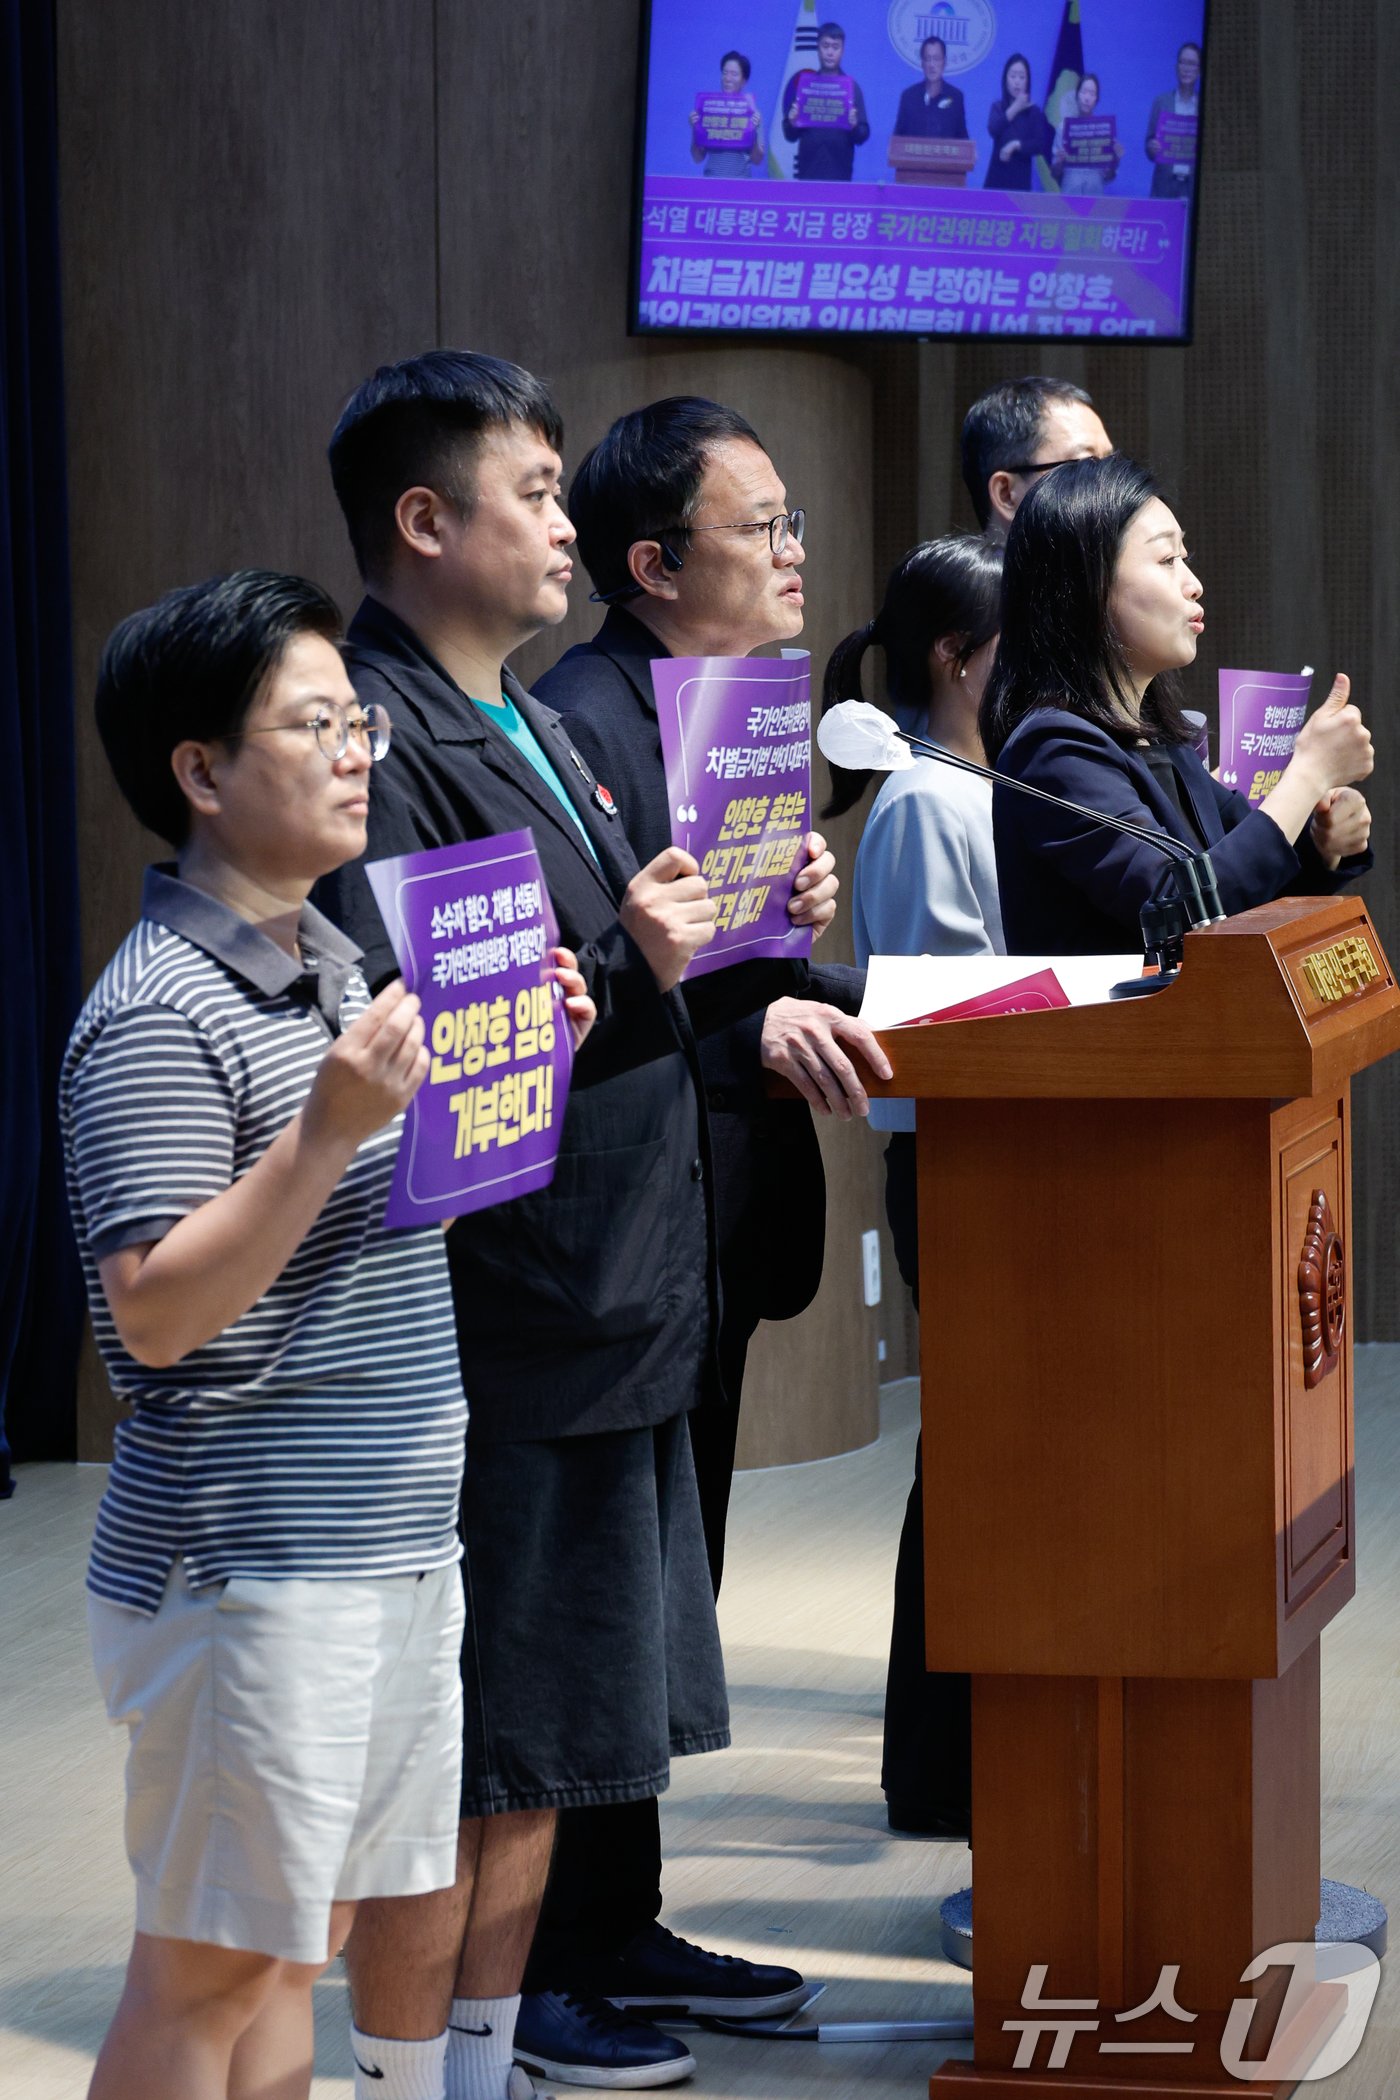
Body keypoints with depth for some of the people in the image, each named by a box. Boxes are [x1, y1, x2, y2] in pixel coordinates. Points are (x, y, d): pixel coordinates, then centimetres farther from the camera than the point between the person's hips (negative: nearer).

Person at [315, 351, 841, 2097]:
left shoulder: (528, 723, 17)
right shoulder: (380, 738, -15)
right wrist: (619, 973, -25)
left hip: (616, 1301, 10)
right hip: (488, 1338, -10)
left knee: (546, 1753, 16)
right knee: (452, 1770, -3)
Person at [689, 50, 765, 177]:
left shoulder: (751, 113, 2)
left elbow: (757, 160, 0)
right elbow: (698, 158, 7)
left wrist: (754, 132, -13)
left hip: (740, 180, -1)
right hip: (712, 179, 1)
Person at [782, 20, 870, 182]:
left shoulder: (851, 86, 5)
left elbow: (862, 136, 3)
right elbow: (790, 136, 8)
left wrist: (854, 126, -17)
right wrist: (792, 123, -12)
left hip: (840, 174, -1)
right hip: (808, 173, 1)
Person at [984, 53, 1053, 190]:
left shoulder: (1034, 111, 4)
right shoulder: (998, 107, 10)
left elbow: (1040, 145, -5)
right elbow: (993, 129, -11)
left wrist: (1016, 145, -17)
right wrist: (1015, 109, -9)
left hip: (1021, 178, -1)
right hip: (997, 175, 1)